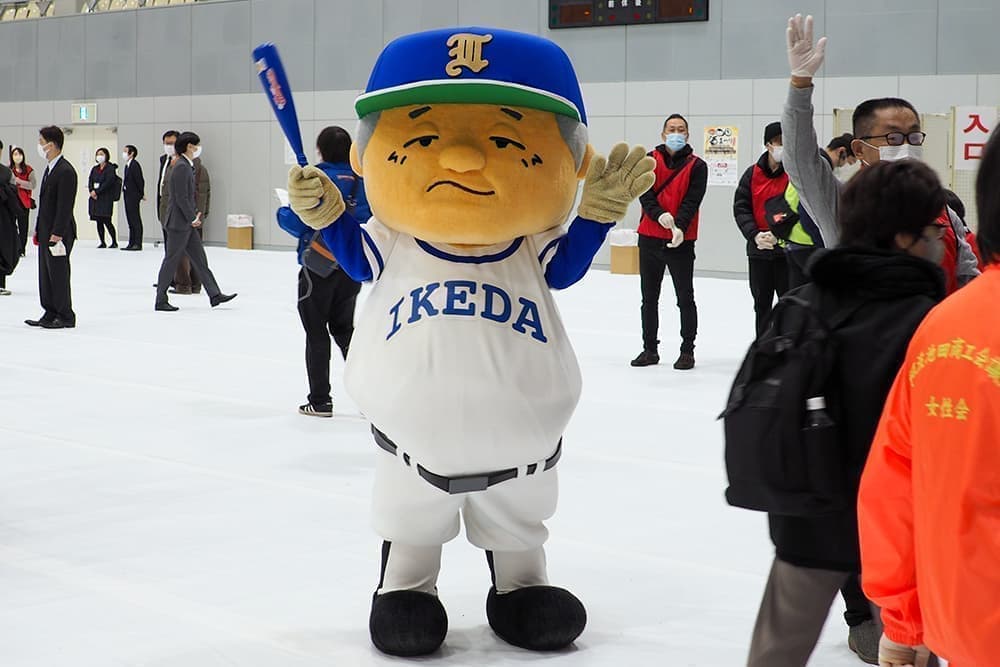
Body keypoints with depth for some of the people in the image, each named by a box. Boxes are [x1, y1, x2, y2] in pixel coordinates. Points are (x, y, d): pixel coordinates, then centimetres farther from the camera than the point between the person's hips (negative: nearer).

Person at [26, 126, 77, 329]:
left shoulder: (66, 171, -16)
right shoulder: (50, 169, 14)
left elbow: (65, 206, -20)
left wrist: (57, 234, -22)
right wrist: (39, 229, 16)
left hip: (59, 234, -10)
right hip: (46, 232, 10)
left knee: (58, 274, -3)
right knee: (45, 274, 12)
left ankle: (65, 317, 5)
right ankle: (50, 314, 18)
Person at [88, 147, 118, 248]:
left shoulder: (110, 168, -4)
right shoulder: (95, 169, 16)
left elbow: (108, 182, -13)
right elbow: (90, 181, 10)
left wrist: (97, 192, -15)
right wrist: (92, 191, -9)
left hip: (106, 198, -6)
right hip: (95, 198, 6)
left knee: (107, 221, -9)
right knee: (99, 222, 5)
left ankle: (114, 242, 0)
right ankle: (102, 242, 10)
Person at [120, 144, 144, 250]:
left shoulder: (134, 165, -14)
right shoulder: (127, 166, 14)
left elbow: (140, 180, -16)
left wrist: (142, 194, -12)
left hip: (133, 195, -10)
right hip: (127, 195, 10)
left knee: (135, 219, -7)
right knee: (130, 220, 11)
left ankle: (137, 244, -5)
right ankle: (132, 243, 14)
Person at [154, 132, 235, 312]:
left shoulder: (188, 166, 13)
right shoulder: (181, 167, -17)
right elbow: (181, 198, -21)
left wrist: (196, 214, 10)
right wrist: (193, 218, -13)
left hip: (188, 224, 10)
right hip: (178, 223, -10)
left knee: (200, 259, 9)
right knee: (171, 261, -2)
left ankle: (214, 295, 11)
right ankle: (161, 300, 5)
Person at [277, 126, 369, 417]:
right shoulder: (361, 180, 0)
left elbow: (296, 223, -16)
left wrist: (282, 212, 5)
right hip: (352, 266, 5)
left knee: (316, 333, 7)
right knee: (343, 328, 20)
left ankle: (320, 401, 11)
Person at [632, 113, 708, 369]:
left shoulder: (697, 166, -1)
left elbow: (692, 201, -12)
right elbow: (645, 194, -6)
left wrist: (680, 227, -27)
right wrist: (660, 215, -24)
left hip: (681, 241, -3)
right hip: (650, 237, 3)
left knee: (685, 298, 2)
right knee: (649, 297, 11)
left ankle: (687, 351, 11)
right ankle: (650, 349, 21)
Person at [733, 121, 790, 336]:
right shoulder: (752, 174, 6)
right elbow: (741, 208, 2)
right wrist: (755, 235, -12)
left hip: (788, 251, -4)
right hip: (758, 250, 4)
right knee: (762, 303, 14)